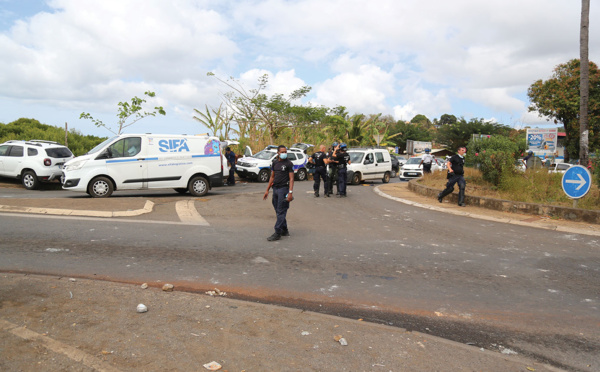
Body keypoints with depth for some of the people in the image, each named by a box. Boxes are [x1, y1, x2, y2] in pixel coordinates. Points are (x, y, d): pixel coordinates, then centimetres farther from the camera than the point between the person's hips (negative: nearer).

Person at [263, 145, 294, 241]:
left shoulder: (289, 163, -5)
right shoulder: (275, 162, 13)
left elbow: (291, 179, -9)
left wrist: (290, 192, -18)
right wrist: (267, 190, 14)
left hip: (284, 189, -7)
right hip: (275, 189, 7)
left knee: (281, 212, -6)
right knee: (278, 211, 11)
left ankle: (277, 233, -5)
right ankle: (284, 230, 22)